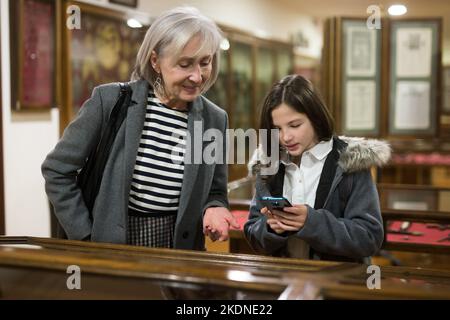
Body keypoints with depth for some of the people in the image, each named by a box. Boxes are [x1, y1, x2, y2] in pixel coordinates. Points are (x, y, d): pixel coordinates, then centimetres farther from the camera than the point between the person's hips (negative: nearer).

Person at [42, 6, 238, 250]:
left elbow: (215, 193, 7)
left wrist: (213, 210, -15)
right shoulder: (111, 100, -13)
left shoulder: (215, 120, -3)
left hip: (176, 250, 3)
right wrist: (85, 236, -11)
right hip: (108, 245, -2)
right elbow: (57, 170, -7)